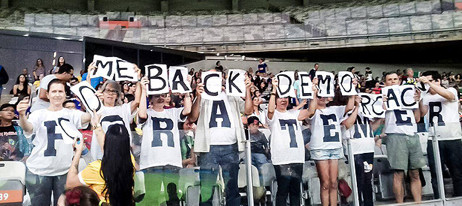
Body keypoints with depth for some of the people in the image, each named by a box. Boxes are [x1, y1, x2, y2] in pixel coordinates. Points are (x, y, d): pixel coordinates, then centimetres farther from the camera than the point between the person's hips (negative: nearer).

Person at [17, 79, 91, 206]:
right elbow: (28, 128, -17)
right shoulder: (39, 114, 2)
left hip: (64, 170, 1)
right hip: (39, 171, -1)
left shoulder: (72, 114, 5)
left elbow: (88, 117, -13)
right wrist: (22, 115, -38)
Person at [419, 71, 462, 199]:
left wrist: (428, 82, -26)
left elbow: (448, 95, -21)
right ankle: (438, 200, 10)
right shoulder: (426, 97, 13)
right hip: (433, 139, 3)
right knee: (435, 173, 3)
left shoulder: (451, 90, 3)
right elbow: (422, 114, 2)